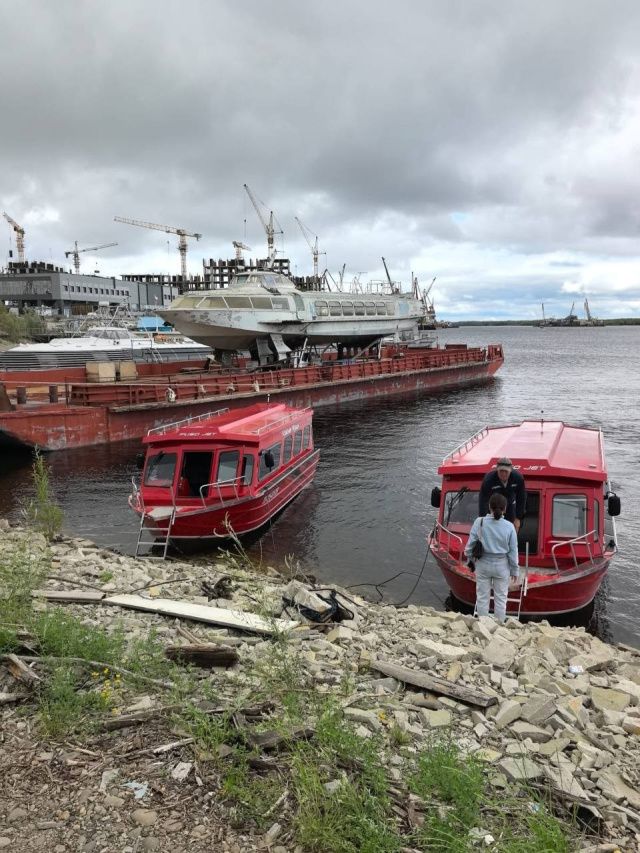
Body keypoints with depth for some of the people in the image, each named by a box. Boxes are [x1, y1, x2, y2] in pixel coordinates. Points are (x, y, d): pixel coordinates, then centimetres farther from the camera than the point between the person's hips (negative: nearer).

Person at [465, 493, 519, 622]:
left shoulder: (479, 522, -13)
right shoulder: (509, 526, -11)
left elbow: (471, 544, -7)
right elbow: (513, 551, -4)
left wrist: (470, 559, 10)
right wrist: (514, 570, 8)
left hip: (483, 564, 0)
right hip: (502, 566, 0)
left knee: (482, 597, 13)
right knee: (500, 598, 14)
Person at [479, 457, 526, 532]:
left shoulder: (518, 478, -26)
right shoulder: (488, 479, -35)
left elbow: (521, 498, -12)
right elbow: (483, 501, -32)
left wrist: (518, 518, -10)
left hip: (509, 505, 3)